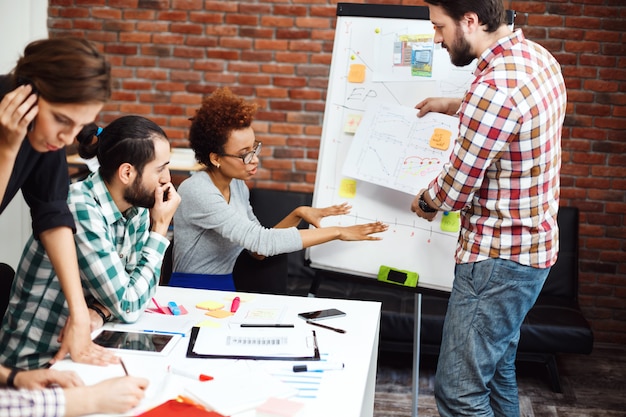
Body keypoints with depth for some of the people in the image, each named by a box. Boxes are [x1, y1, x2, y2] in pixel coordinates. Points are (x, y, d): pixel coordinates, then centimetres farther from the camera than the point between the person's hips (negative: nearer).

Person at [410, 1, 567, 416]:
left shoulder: (494, 86, -26)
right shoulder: (538, 56, 4)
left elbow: (455, 189, -18)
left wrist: (423, 203, 3)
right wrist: (453, 107, 30)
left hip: (498, 257, -10)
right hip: (533, 245, 10)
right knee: (498, 369, 22)